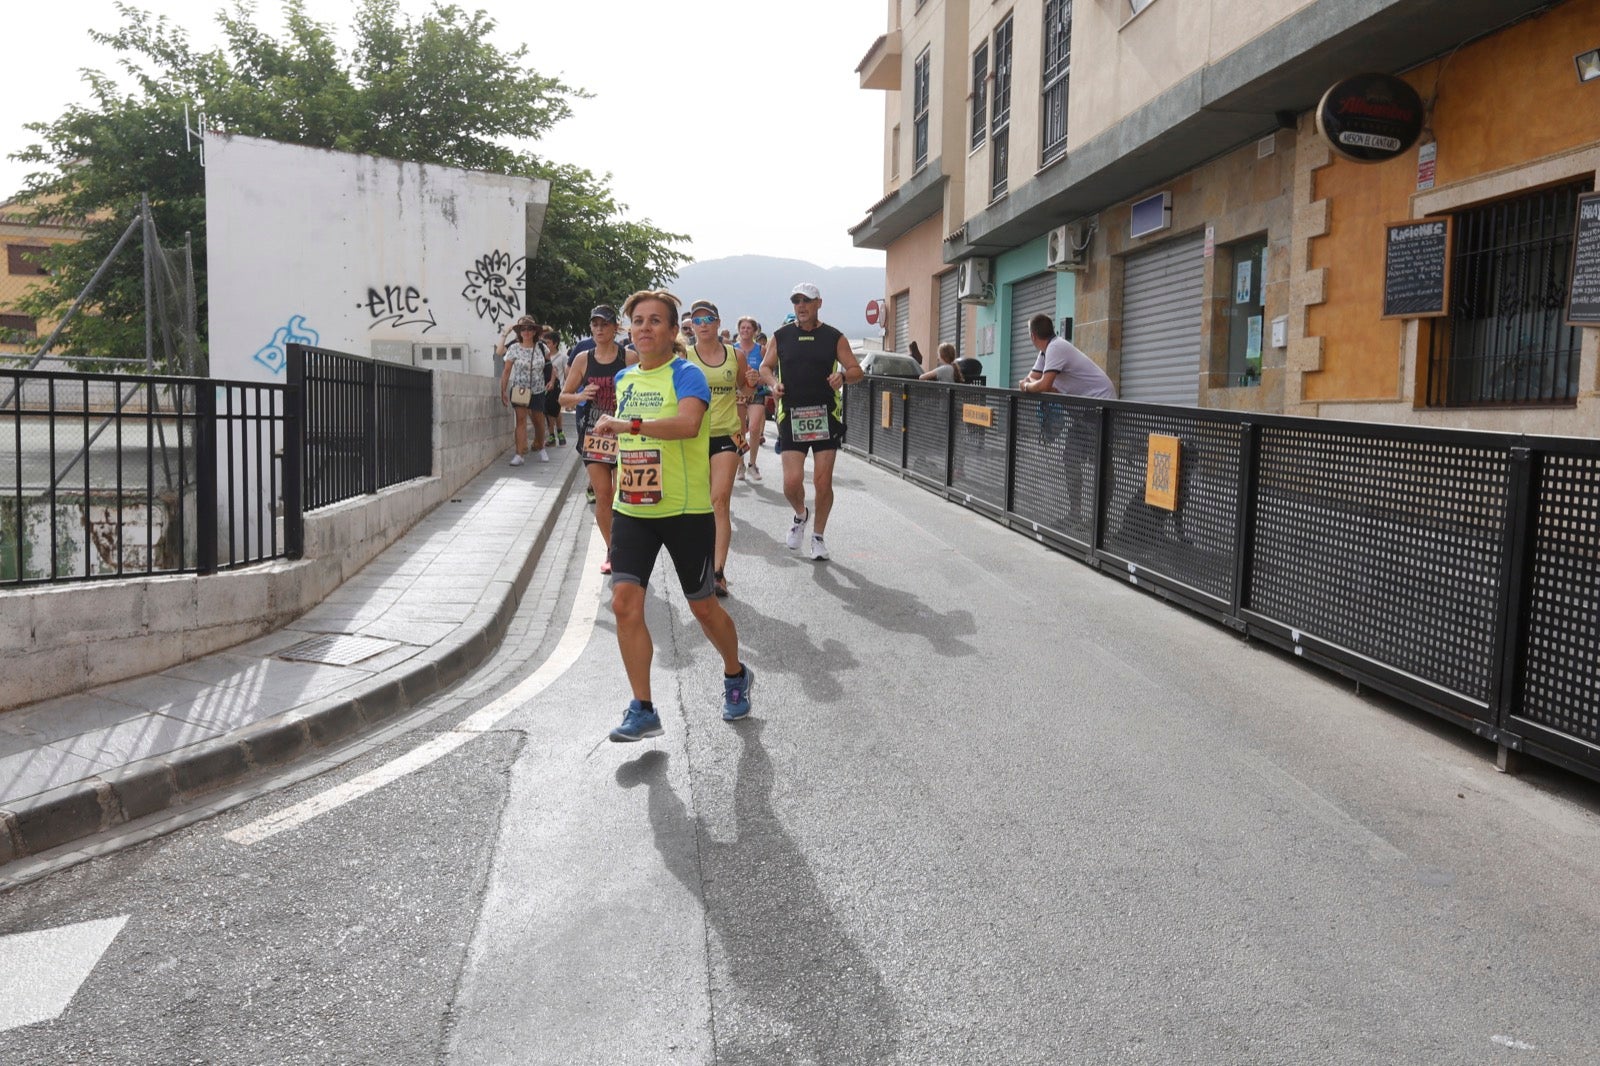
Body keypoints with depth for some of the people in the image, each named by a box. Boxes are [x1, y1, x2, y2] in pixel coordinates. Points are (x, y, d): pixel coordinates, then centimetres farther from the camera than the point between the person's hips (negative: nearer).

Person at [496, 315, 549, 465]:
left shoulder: (540, 347, 1)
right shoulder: (514, 348, -5)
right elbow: (506, 371, -3)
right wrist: (503, 391, -7)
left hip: (538, 391, 2)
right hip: (519, 390, -2)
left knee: (539, 422, 10)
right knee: (520, 420, -11)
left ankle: (541, 449, 32)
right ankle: (519, 455, -13)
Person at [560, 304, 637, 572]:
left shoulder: (630, 358, -2)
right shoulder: (582, 358, 5)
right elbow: (564, 397, 10)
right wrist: (580, 396, -11)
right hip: (593, 434, 3)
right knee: (602, 497, 3)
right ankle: (612, 551, 16)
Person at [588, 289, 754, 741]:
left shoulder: (686, 374, -11)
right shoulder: (625, 379, 11)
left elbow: (688, 423, -32)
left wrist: (625, 424, -33)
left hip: (686, 512, -5)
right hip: (631, 511, 6)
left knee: (703, 606, 8)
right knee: (625, 602, -9)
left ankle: (736, 676, 37)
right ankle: (643, 709, 1)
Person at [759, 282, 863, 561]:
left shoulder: (834, 337, 5)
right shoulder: (781, 336, 8)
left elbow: (857, 370, 7)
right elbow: (765, 367, 17)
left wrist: (843, 375, -16)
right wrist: (773, 382, -5)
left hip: (826, 417, 0)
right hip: (791, 416, 0)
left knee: (823, 482, 0)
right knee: (792, 481, -10)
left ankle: (818, 536, 20)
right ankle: (800, 514, 24)